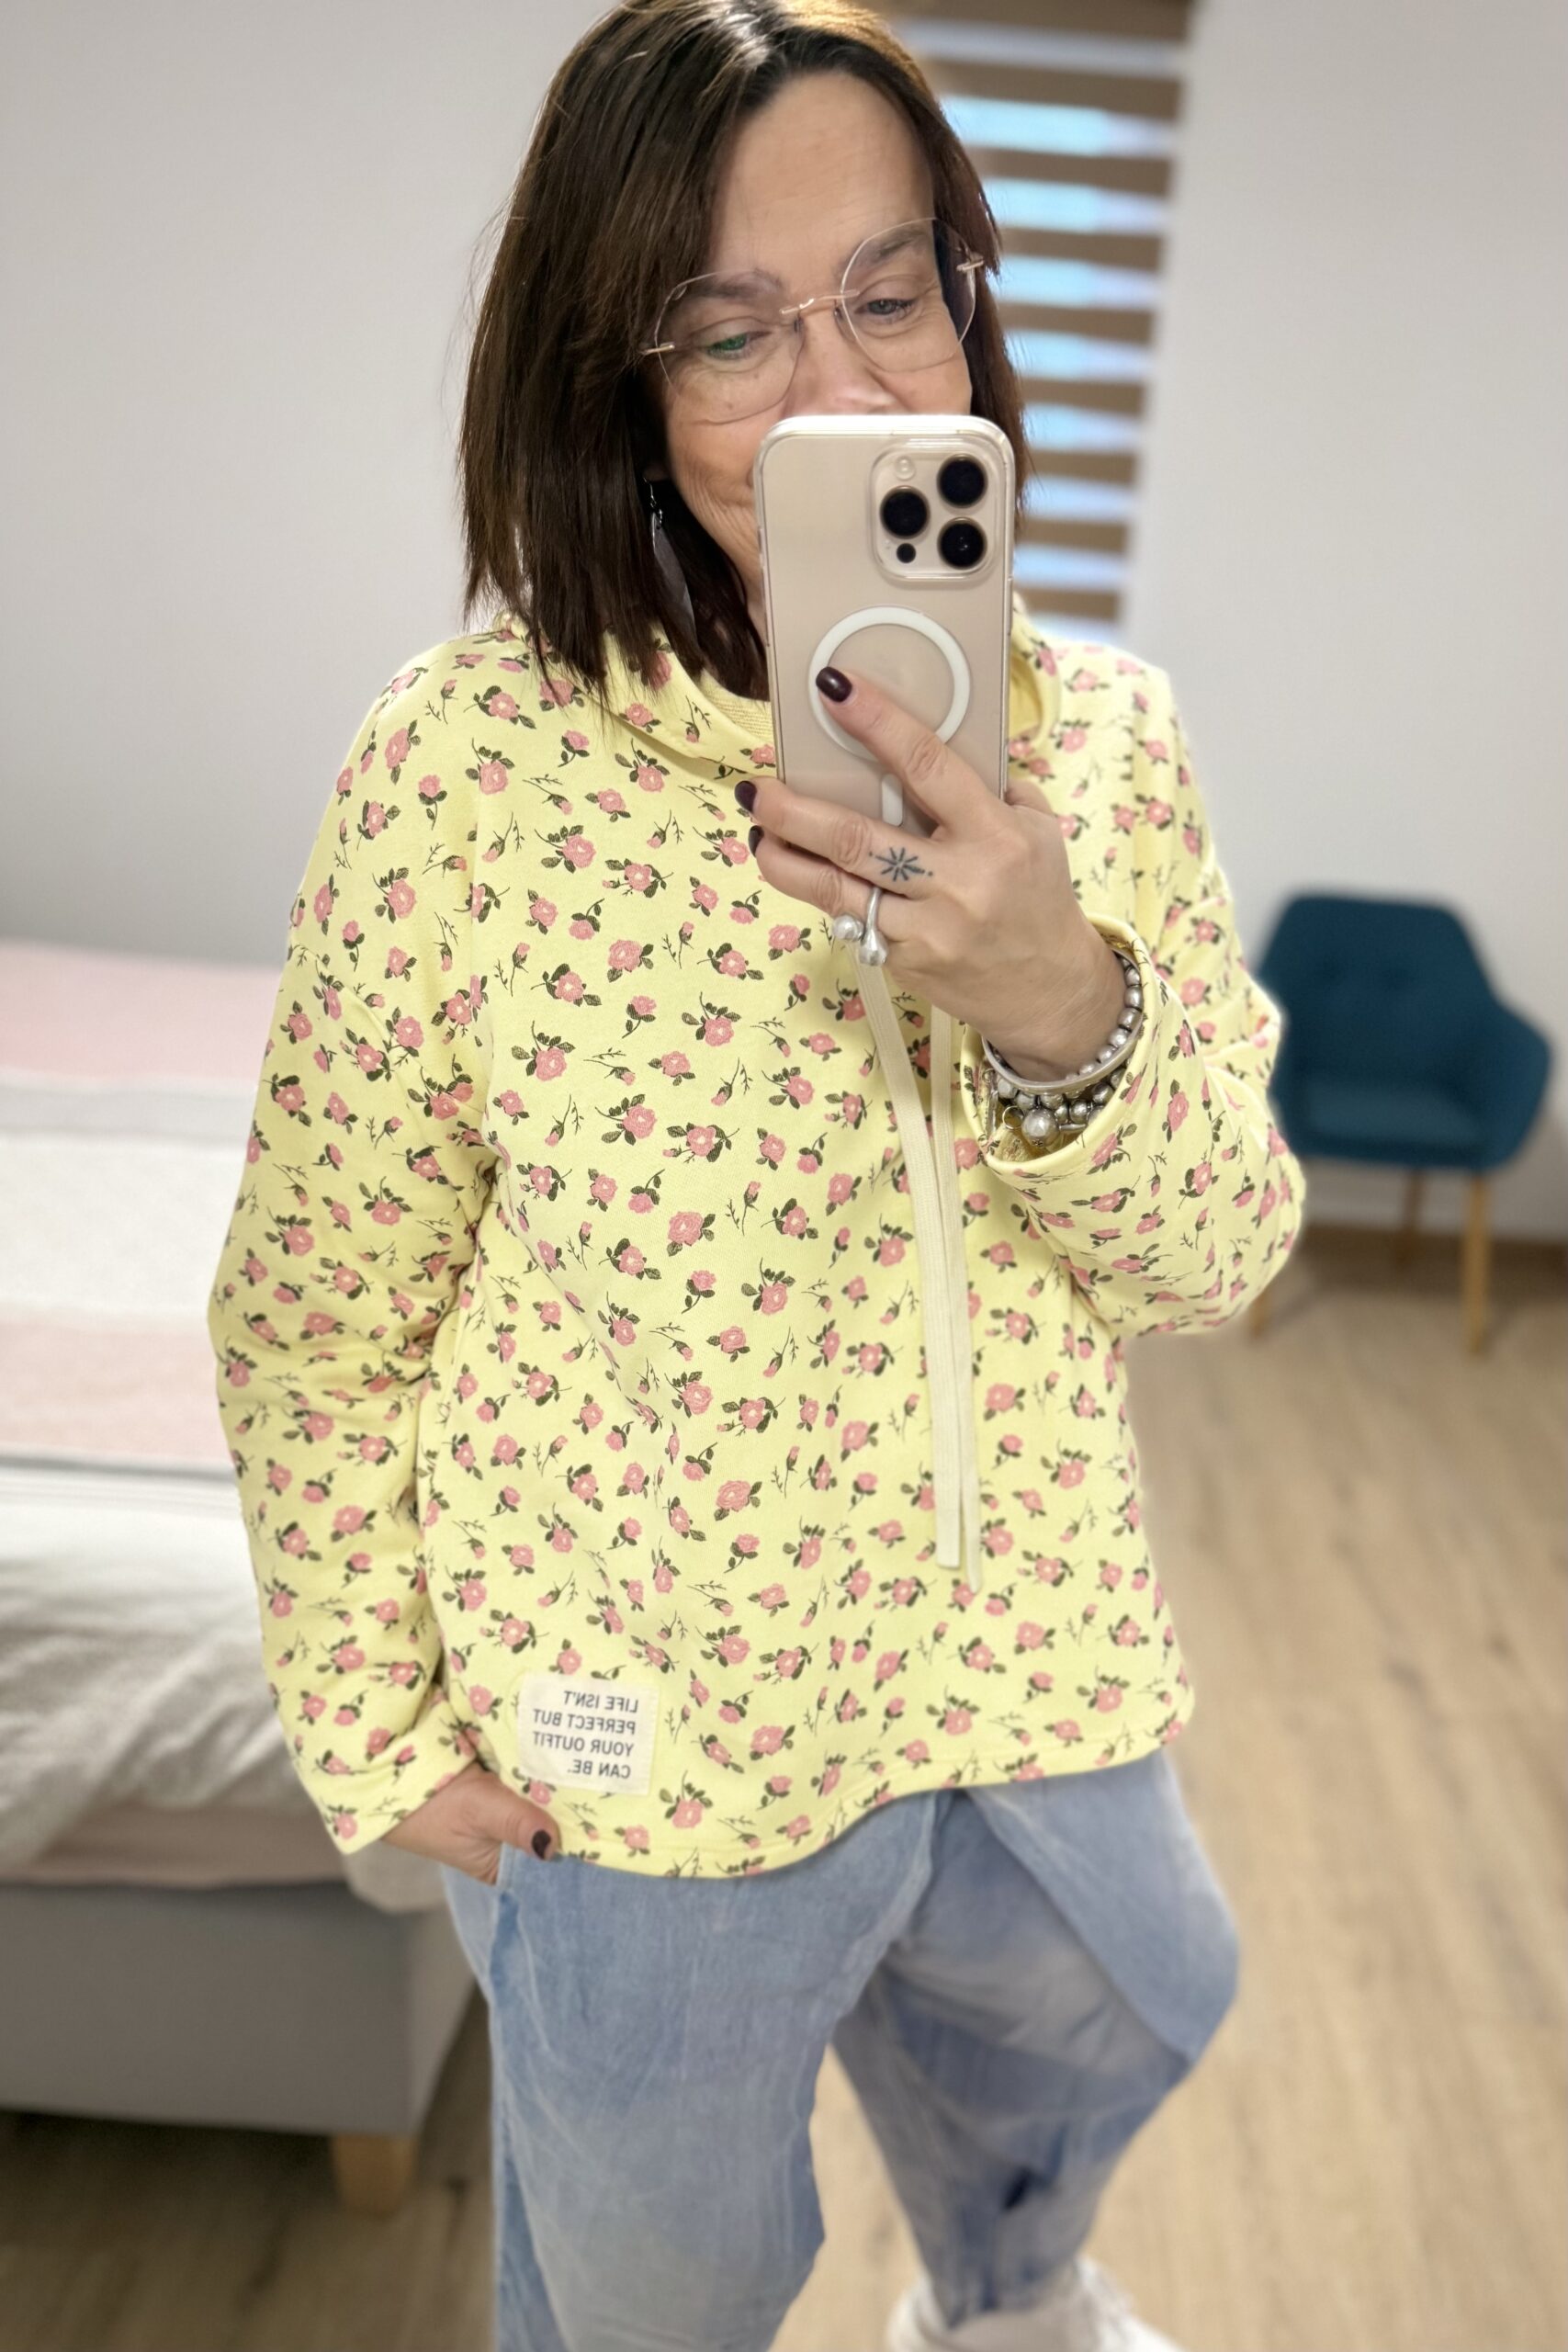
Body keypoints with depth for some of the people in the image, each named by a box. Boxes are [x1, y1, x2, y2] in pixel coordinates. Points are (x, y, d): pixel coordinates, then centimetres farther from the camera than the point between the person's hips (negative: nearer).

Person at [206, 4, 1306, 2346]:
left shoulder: (1101, 728, -9)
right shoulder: (465, 763, -21)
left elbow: (1222, 1260, -9)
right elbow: (315, 1332, -11)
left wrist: (1061, 1012, -29)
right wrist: (387, 1736, -5)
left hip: (1038, 1676, 4)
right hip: (642, 1742, -3)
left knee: (1087, 2058, 32)